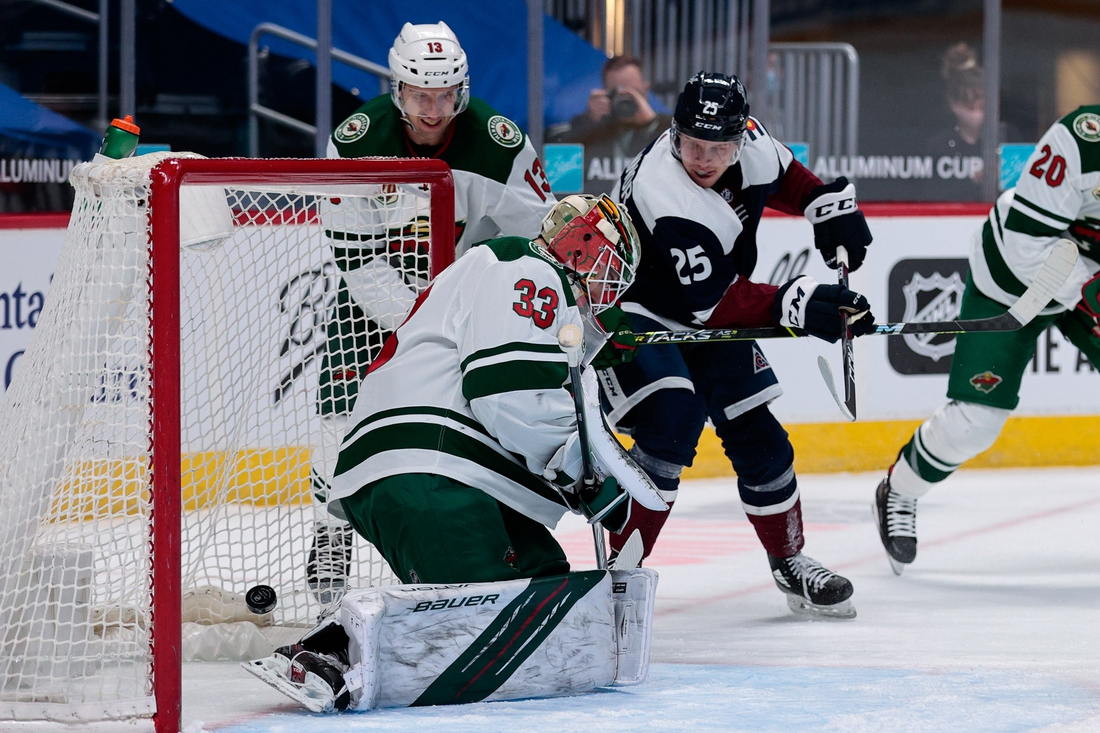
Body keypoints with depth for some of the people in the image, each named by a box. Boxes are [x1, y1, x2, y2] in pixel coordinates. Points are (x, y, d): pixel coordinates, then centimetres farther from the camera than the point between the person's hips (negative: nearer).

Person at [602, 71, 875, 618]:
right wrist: (797, 306, -36)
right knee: (672, 423, -27)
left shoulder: (749, 140, -14)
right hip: (637, 313, -7)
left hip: (709, 322, 7)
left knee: (756, 434, 6)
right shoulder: (667, 200, -36)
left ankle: (790, 563, 24)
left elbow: (783, 178, 12)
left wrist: (830, 202, -3)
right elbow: (711, 304, -32)